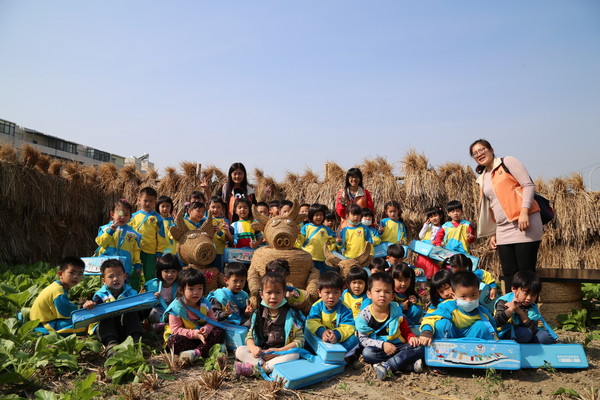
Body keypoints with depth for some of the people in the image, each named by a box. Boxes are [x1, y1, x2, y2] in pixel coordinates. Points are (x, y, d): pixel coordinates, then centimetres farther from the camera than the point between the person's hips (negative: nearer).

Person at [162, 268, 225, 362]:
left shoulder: (205, 304, -3)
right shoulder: (176, 308, -17)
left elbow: (212, 320, -1)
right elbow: (176, 329, -19)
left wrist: (206, 329, -26)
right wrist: (195, 334, -32)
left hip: (201, 334, 4)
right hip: (185, 337, -4)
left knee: (219, 331, -16)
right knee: (174, 341, -34)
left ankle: (197, 352, -34)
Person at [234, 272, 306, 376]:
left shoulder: (290, 314, -5)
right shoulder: (258, 314, 5)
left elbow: (300, 339, -9)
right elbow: (250, 336, 8)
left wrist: (279, 351, -18)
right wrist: (253, 348, -16)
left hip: (282, 353, -3)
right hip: (261, 353, 3)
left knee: (294, 355, -33)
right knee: (240, 351, -15)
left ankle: (254, 367, -32)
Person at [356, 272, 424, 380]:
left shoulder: (397, 311, 2)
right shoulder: (365, 314, -6)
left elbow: (406, 331, 12)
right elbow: (363, 339, -7)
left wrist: (411, 337, -11)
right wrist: (382, 345, -19)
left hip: (398, 346, 2)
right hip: (378, 349, -2)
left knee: (419, 348, -21)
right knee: (367, 353, -34)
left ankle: (386, 366, -32)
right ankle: (410, 366, -31)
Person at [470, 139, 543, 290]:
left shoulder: (507, 162, 3)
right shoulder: (482, 179, 20)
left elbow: (529, 185, -6)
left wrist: (524, 211, -17)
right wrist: (492, 233, 18)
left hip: (524, 223, -6)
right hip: (503, 229, 6)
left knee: (526, 270, -6)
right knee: (509, 272, 5)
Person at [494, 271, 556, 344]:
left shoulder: (533, 308, 0)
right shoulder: (504, 302, -11)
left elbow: (533, 330, -15)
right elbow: (496, 323, -26)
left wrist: (520, 312, -25)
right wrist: (511, 309, -33)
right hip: (505, 334, -5)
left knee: (545, 337, -17)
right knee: (526, 333, -31)